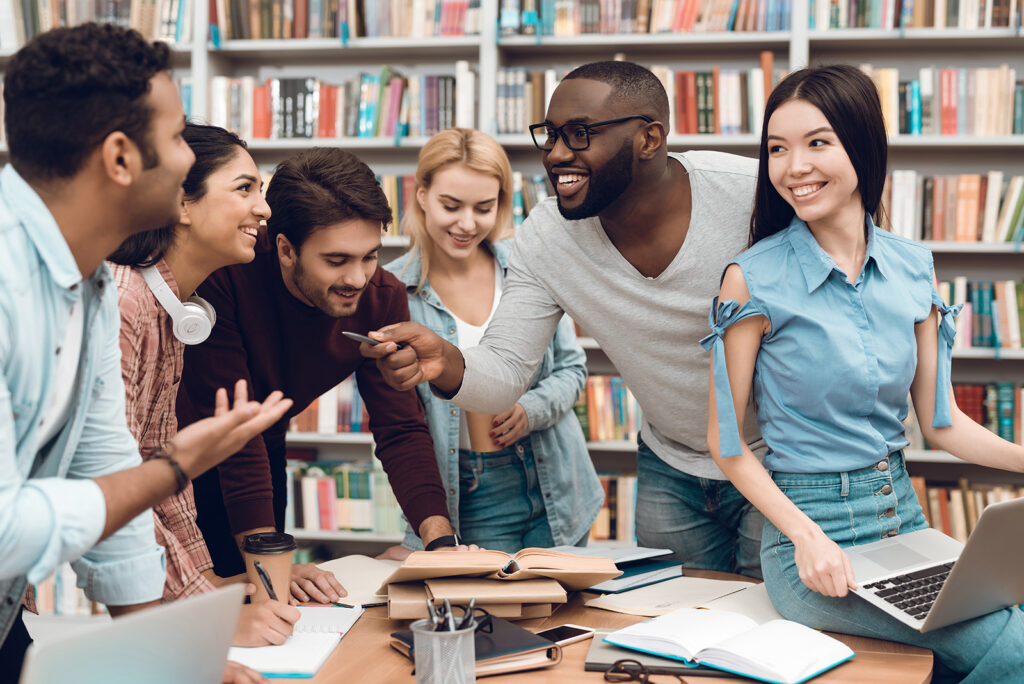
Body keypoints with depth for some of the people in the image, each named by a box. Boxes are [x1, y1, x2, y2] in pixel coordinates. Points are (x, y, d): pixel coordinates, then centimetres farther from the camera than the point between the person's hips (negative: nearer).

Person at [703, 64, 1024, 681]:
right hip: (810, 531, -5)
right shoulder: (753, 279, -9)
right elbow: (726, 442, -4)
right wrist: (806, 536, -15)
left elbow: (941, 422, 9)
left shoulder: (914, 267, 5)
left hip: (906, 520, 5)